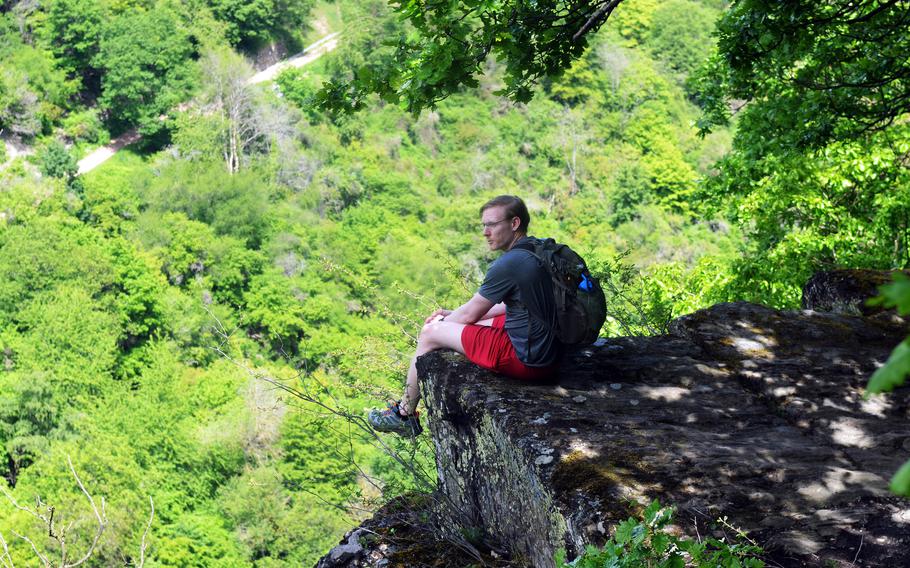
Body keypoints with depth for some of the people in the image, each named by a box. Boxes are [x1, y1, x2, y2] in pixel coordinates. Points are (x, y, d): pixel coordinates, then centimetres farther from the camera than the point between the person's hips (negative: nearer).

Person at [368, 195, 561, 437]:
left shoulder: (508, 264, -21)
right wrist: (452, 315, 19)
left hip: (525, 359, -9)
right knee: (462, 323, 27)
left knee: (430, 333, 4)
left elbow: (470, 313, -10)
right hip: (549, 351, 9)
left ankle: (404, 415, 22)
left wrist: (440, 323, 13)